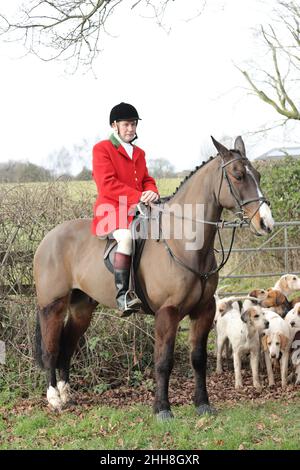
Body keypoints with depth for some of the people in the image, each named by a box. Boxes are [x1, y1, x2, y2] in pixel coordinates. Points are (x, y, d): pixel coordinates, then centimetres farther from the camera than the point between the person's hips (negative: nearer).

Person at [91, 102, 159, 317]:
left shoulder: (139, 153, 24)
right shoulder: (102, 149, 1)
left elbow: (147, 180, 21)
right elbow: (107, 184, -10)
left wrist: (152, 192, -6)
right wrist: (138, 196, -18)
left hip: (137, 210, 8)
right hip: (112, 209, -8)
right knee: (126, 235, -36)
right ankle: (122, 295, -39)